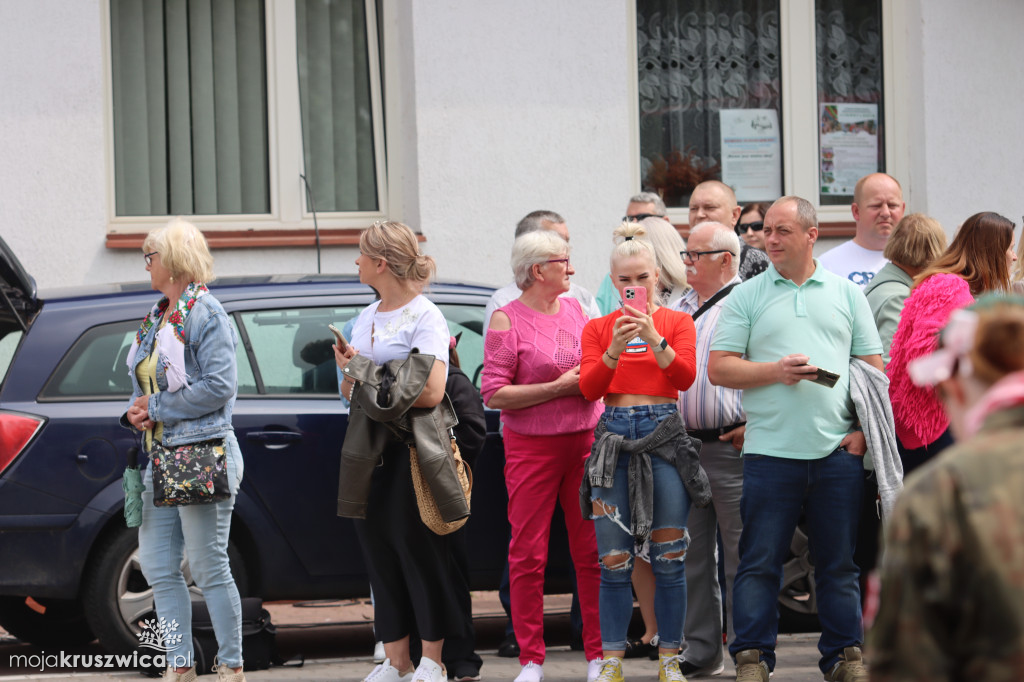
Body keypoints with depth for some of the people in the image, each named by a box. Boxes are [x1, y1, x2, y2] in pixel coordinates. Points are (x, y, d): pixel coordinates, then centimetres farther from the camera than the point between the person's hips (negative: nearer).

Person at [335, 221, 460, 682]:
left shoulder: (424, 317, -8)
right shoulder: (366, 318, 17)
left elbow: (430, 392, -19)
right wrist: (350, 369, -2)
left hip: (411, 449, -8)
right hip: (369, 450, 8)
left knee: (417, 548, -3)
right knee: (378, 551, 8)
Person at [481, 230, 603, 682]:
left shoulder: (574, 308, 11)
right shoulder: (507, 319, -5)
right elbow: (494, 393, -12)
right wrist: (558, 387, -14)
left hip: (586, 441, 4)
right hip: (531, 447, -4)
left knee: (592, 552, 2)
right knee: (528, 555, -1)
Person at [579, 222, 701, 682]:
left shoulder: (676, 322, 8)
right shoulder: (598, 328, 12)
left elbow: (685, 377, -6)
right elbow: (589, 388, 0)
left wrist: (654, 339, -20)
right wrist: (614, 349, -15)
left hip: (663, 436, -1)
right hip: (615, 436, 1)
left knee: (668, 558, -1)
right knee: (613, 561, -1)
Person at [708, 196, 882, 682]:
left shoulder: (846, 294, 12)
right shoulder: (747, 296, 7)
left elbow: (873, 367, 12)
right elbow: (718, 368, 1)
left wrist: (864, 429, -1)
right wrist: (776, 371, -12)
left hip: (838, 451, 1)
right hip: (770, 450, -1)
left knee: (839, 563, 6)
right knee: (760, 562, -1)